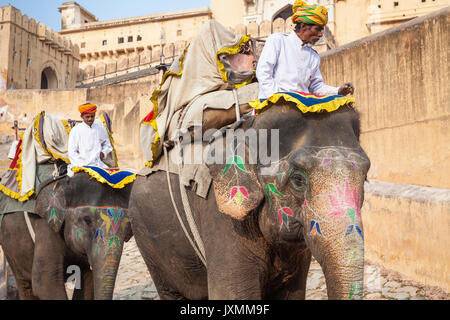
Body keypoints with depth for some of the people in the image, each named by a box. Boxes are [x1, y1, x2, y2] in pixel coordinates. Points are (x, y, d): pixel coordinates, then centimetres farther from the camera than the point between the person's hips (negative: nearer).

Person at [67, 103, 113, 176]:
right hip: (81, 165, -3)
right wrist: (82, 165, -10)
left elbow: (107, 145, 28)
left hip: (98, 164, 3)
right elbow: (72, 152, 1)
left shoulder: (101, 129, 13)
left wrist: (103, 152, 6)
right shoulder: (75, 130, 3)